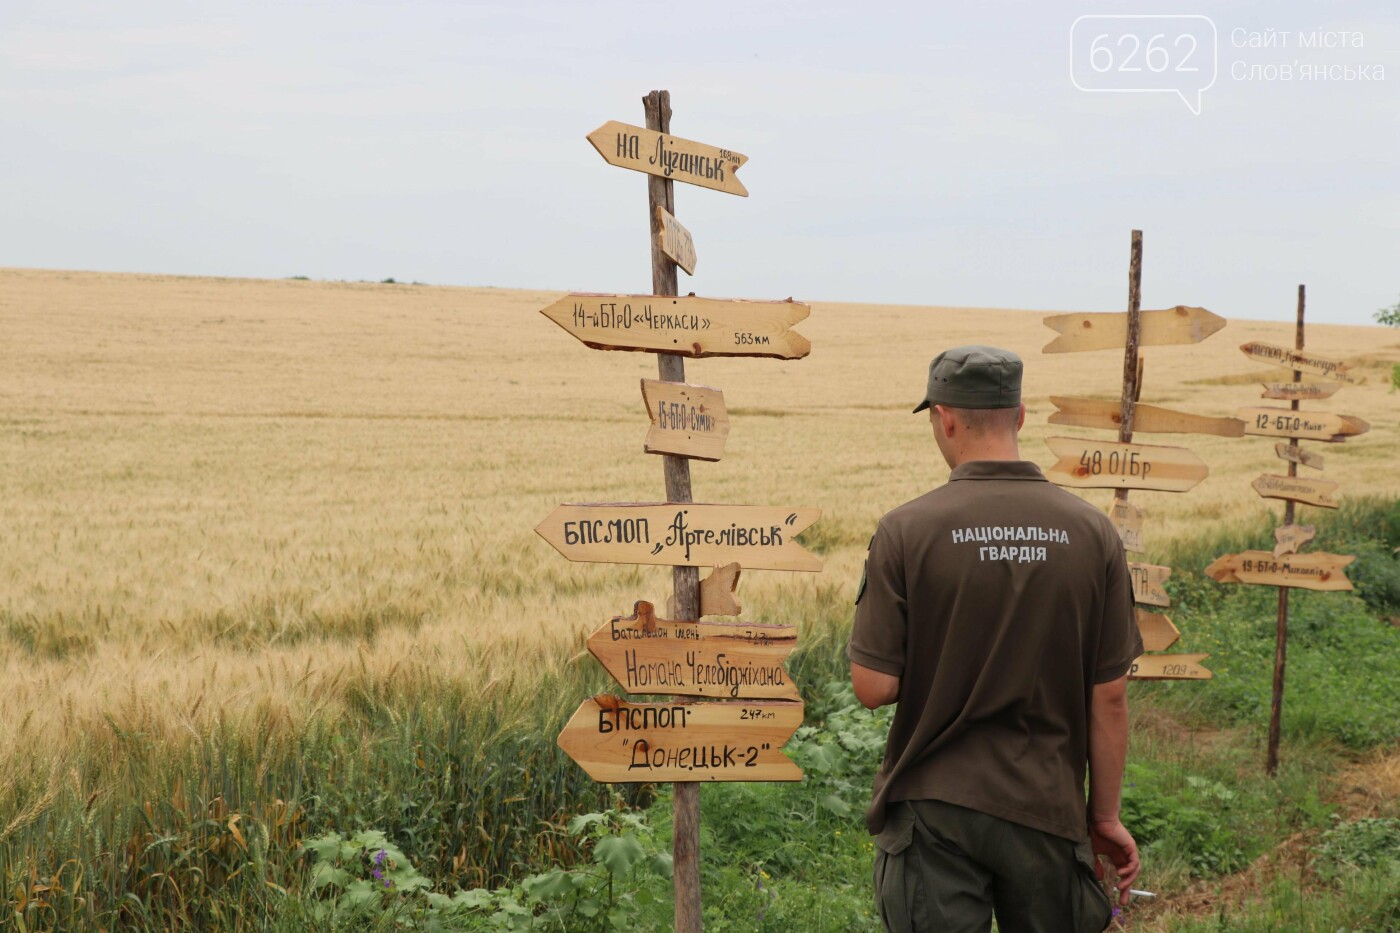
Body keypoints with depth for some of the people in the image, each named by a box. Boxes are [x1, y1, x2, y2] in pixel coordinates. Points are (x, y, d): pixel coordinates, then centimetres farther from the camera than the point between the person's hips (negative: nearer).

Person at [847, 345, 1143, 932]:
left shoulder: (906, 530, -12)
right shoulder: (1091, 532, -5)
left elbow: (873, 687, -11)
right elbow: (1110, 697, -2)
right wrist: (1105, 815, 9)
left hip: (933, 812, -2)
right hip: (1046, 811, 3)